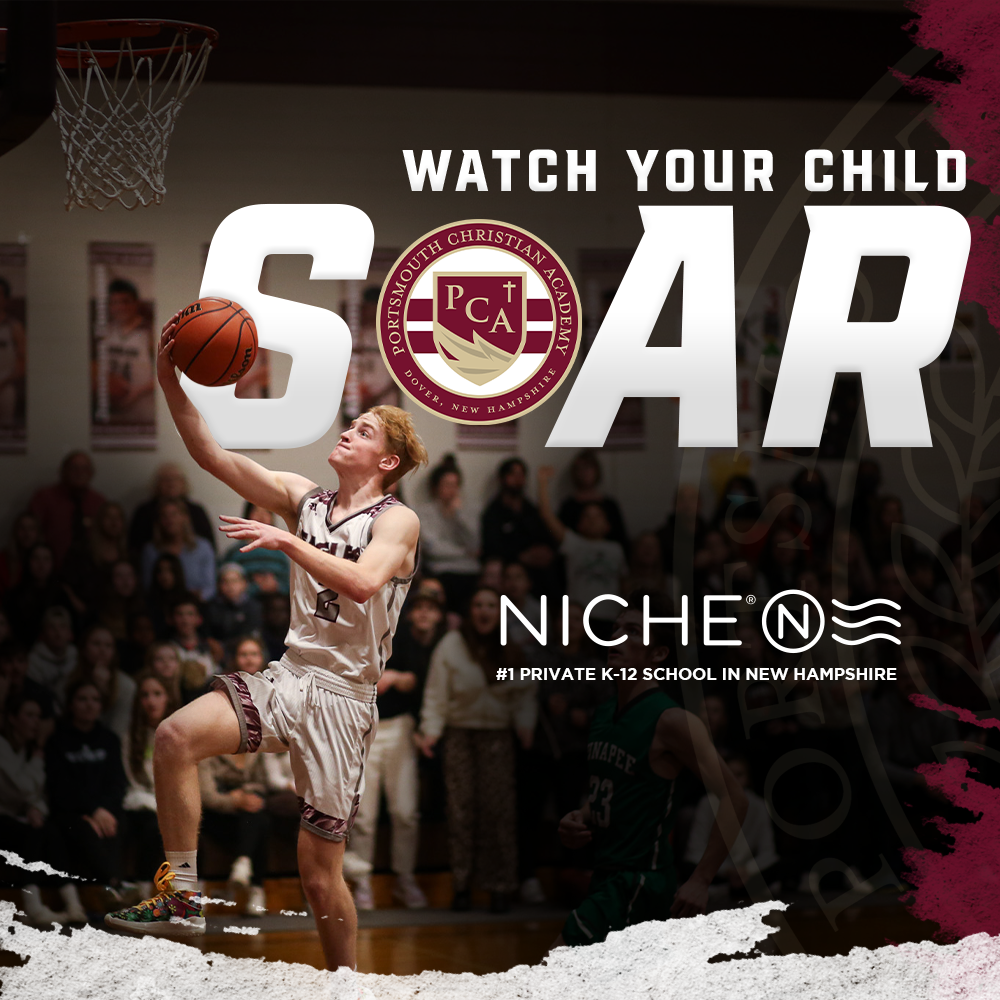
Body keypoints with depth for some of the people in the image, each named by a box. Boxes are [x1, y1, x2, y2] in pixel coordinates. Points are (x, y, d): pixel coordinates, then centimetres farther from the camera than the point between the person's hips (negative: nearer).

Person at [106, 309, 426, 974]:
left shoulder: (397, 520, -5)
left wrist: (285, 541, -31)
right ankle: (181, 899, -15)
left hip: (342, 699, -5)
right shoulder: (303, 498, 11)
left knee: (320, 874, -3)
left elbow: (362, 581, -26)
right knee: (177, 736, -24)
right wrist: (171, 383, -9)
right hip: (287, 677, 5)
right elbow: (212, 456, 3)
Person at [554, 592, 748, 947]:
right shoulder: (603, 715, 10)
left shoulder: (671, 721, -16)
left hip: (640, 883, -9)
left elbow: (733, 798, -18)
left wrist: (700, 880, -20)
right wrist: (581, 820, 3)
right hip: (607, 876, 9)